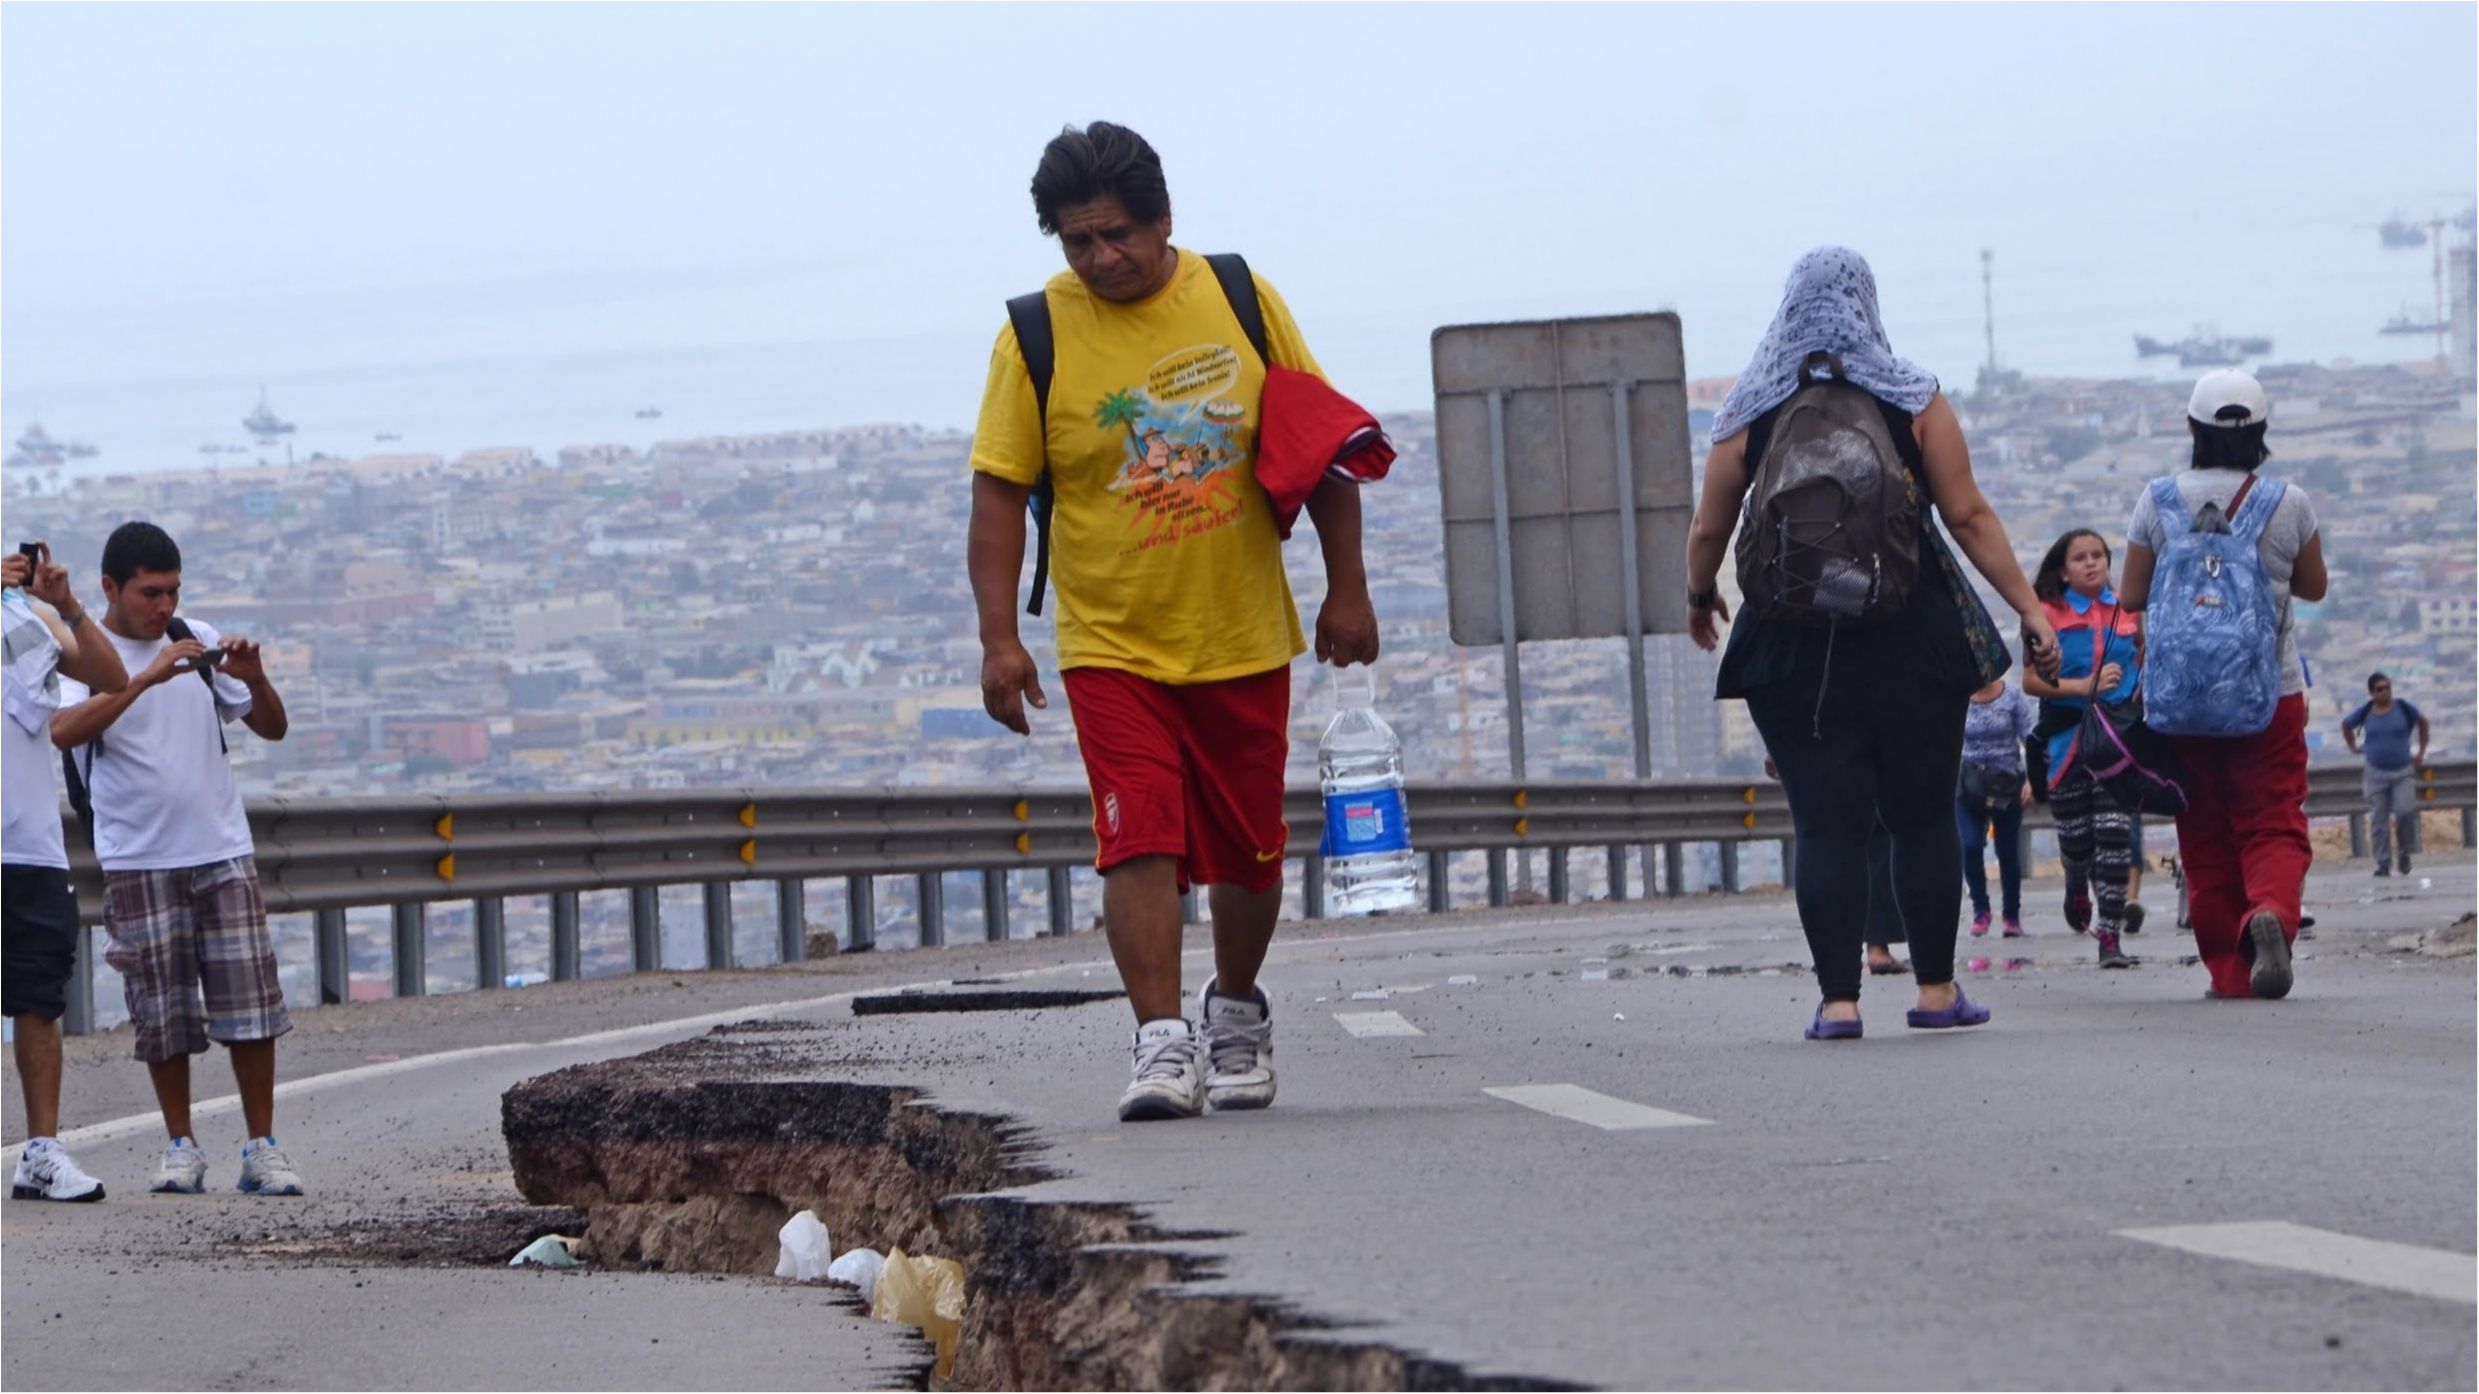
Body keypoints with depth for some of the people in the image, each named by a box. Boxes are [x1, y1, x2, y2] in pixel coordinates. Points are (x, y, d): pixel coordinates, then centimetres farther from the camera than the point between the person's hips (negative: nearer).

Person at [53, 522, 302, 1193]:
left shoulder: (199, 640, 9)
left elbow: (271, 729, 14)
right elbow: (64, 730, -23)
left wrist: (253, 679, -7)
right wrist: (147, 678, -29)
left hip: (223, 853, 3)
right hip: (137, 862, -3)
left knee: (251, 1007, -2)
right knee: (163, 1013, 0)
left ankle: (262, 1148, 4)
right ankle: (181, 1147, 12)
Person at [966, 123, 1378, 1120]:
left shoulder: (1241, 301, -2)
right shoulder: (1037, 337, -7)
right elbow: (1000, 489, -5)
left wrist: (1346, 586, 5)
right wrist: (998, 637, -13)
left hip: (1243, 636, 2)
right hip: (1112, 645, -2)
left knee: (1249, 850, 10)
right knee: (1140, 840, -16)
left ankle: (1236, 1013, 33)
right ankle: (1160, 1043, -16)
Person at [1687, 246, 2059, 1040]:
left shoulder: (1750, 416, 2)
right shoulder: (1914, 402, 0)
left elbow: (1709, 531, 9)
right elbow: (1968, 517, -4)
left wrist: (1700, 599, 28)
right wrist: (2028, 608, 1)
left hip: (1796, 649, 0)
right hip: (1912, 645, 0)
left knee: (1826, 826, 0)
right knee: (1922, 818, 8)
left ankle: (1838, 999, -5)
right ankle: (1936, 989, 11)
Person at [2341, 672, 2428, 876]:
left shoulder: (2403, 709, -4)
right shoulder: (2366, 712, -2)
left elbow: (2422, 721, 14)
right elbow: (2346, 725, 17)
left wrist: (2422, 751, 12)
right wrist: (2353, 747, 11)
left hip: (2403, 772, -1)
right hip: (2377, 773, 1)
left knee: (2405, 811, -18)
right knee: (2379, 821, 0)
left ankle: (2406, 852, 4)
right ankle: (2383, 864, 7)